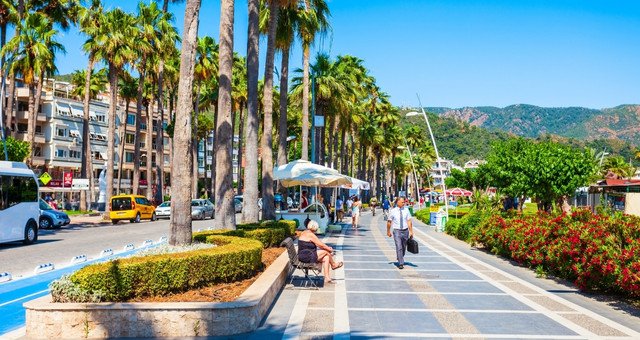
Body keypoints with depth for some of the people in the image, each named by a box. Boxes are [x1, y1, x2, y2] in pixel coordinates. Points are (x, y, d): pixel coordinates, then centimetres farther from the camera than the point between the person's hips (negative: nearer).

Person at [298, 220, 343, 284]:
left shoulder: (304, 233, 13)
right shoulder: (310, 234, -17)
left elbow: (318, 244, 19)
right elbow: (321, 245, -11)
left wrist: (327, 248, 14)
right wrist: (330, 249, 5)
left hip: (304, 255, 10)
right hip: (306, 257, -10)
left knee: (326, 258, 4)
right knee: (326, 251, -6)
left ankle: (327, 278, -1)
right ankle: (333, 264, 20)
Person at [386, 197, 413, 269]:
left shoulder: (406, 210, 1)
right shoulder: (393, 211, -4)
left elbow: (409, 221, -1)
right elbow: (389, 222, 6)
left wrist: (411, 231, -6)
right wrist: (388, 231, 11)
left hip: (405, 231, 3)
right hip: (397, 231, -3)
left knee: (403, 248, 15)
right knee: (399, 248, -12)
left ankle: (400, 259, 40)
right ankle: (401, 263, -8)